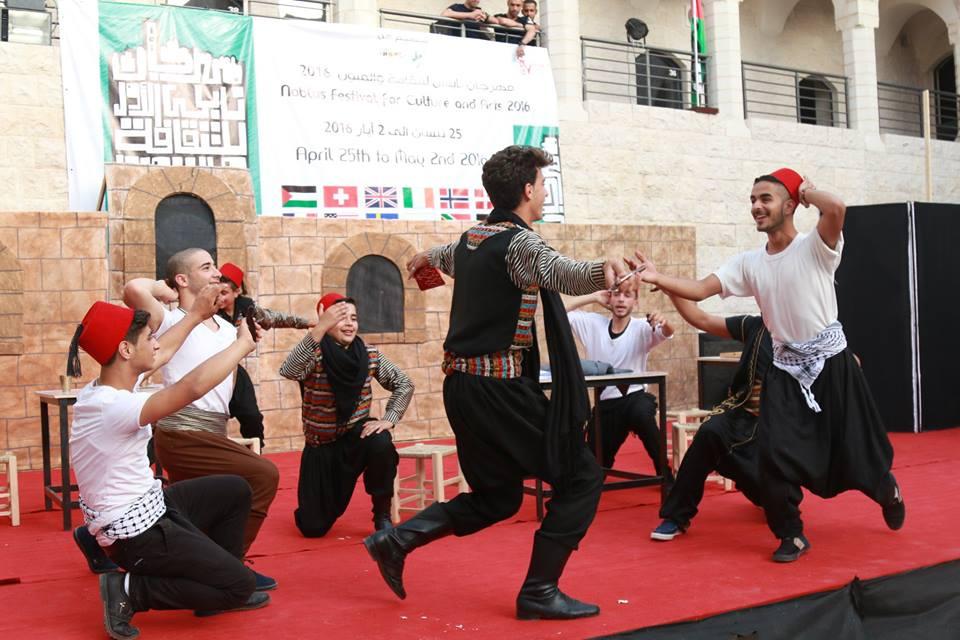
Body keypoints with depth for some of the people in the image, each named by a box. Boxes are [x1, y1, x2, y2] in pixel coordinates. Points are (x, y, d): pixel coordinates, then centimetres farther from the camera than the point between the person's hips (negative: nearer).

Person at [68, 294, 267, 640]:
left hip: (145, 507, 10)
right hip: (136, 532, -10)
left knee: (235, 490, 21)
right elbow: (194, 386, -42)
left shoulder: (102, 388, 0)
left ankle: (218, 586, 27)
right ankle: (129, 591, -1)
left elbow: (160, 354, 19)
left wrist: (196, 314, 25)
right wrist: (244, 342, -28)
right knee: (241, 584, -6)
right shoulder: (114, 407, -30)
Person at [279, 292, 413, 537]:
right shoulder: (314, 354, -19)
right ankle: (318, 499, 37)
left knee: (381, 444, -34)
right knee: (313, 527, -2)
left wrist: (389, 419, -14)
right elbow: (288, 371, -42)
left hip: (357, 434, 2)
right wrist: (319, 329, -52)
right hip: (321, 445, -2)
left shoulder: (369, 355, -8)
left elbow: (404, 384, 2)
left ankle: (382, 516, -11)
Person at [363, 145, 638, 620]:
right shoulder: (518, 242, -14)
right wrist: (605, 270, -57)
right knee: (581, 477, 1)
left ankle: (396, 540, 13)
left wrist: (426, 258, 62)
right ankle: (539, 593, 4)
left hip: (464, 385, 9)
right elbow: (562, 274, -37)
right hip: (498, 388, -9)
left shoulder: (471, 239, 13)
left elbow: (448, 257, 38)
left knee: (497, 497, 20)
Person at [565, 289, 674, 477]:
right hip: (604, 405, 3)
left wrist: (663, 323, -50)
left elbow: (667, 333, -26)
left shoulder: (642, 328, -7)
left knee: (643, 413, -39)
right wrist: (593, 298, -7)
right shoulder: (593, 324, 1)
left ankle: (665, 474, -21)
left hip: (634, 397, -3)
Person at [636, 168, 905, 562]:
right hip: (786, 370, 4)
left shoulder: (815, 247, -10)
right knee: (775, 453, -8)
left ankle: (887, 491, 44)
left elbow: (836, 208, -32)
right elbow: (699, 290, -5)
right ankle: (791, 535, 11)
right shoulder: (749, 264, 4)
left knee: (856, 450, 8)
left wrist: (806, 190, -12)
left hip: (831, 361, -3)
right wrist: (659, 279, -22)